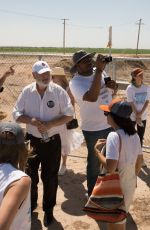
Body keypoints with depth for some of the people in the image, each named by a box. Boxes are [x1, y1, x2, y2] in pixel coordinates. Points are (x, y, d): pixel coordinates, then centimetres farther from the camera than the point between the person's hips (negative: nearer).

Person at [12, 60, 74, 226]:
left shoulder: (59, 91, -10)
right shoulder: (27, 92, -4)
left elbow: (69, 115, -8)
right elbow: (16, 114, 0)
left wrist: (50, 124, -20)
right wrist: (30, 120, -20)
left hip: (52, 141, -2)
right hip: (32, 140, 2)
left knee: (50, 177, 10)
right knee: (30, 175, 16)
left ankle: (48, 209, 32)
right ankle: (30, 204, 42)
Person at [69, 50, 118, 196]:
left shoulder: (100, 72, 1)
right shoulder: (75, 82, -17)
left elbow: (112, 93, 14)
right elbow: (92, 97, -36)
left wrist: (114, 86, -10)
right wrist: (99, 70, -33)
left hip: (111, 124, 6)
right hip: (93, 129, -6)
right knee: (94, 163, 11)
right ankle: (92, 193, 34)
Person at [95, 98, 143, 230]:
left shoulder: (114, 136, -25)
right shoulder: (134, 134, -1)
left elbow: (110, 168, -30)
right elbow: (140, 161, 9)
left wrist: (97, 150, -16)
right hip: (130, 186, 7)